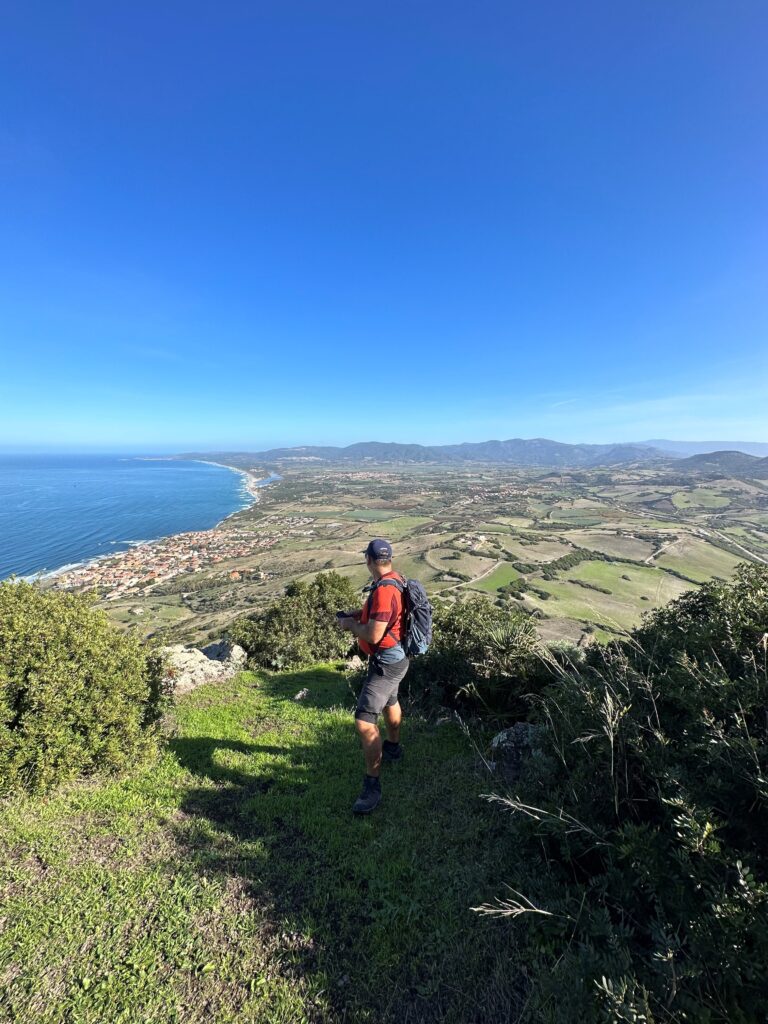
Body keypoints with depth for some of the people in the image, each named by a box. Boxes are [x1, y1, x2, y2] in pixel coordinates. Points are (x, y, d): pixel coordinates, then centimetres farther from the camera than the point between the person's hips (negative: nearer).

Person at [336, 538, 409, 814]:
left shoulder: (384, 589, -32)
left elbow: (373, 635, -30)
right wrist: (356, 613, 5)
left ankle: (372, 786, 6)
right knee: (389, 702, 31)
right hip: (394, 657, 11)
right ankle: (393, 747, 54)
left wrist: (350, 625, -12)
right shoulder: (395, 579, -2)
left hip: (386, 663, -10)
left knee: (364, 721, -8)